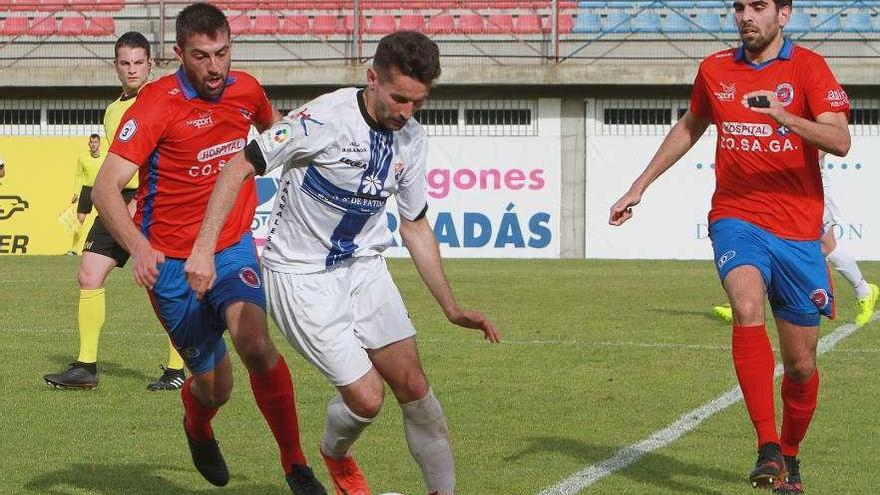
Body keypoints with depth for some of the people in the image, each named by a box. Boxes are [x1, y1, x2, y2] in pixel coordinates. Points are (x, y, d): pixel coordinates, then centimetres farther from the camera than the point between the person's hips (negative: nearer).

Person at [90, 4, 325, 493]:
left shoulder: (246, 90, 0)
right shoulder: (157, 104, -16)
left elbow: (274, 126, 28)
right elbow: (107, 187, -25)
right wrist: (138, 246, -40)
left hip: (234, 247, 2)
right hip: (171, 262, -2)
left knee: (255, 343, -28)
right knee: (215, 386, 6)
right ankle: (198, 427, 45)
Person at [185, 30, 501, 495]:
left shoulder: (411, 138, -1)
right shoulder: (326, 118, -23)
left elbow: (415, 227, 11)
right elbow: (240, 166, -17)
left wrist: (451, 308, 9)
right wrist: (204, 248, -23)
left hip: (363, 267, 6)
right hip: (301, 277, -6)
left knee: (414, 387, -3)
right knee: (367, 398, -9)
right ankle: (336, 456, 24)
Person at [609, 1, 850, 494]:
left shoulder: (808, 66, -4)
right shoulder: (715, 70, 8)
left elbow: (840, 141, -18)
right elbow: (690, 127, 27)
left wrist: (785, 117, -34)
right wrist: (640, 186, 27)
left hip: (798, 230, -1)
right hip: (737, 218, 1)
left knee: (801, 363, 6)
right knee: (747, 307, -30)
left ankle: (789, 454, 34)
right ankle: (767, 446, -34)